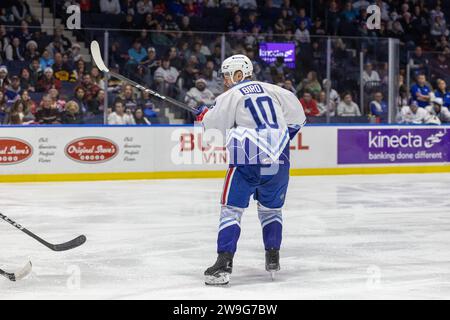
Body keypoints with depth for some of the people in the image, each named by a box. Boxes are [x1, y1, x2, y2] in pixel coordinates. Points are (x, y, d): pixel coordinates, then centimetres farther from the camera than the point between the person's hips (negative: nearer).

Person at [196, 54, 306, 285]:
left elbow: (213, 125, 1)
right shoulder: (272, 90, 17)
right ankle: (273, 258, 17)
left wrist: (203, 114, 22)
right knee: (271, 209, 22)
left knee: (232, 209, 0)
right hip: (279, 160, 5)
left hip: (248, 161, -5)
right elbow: (297, 117, 19)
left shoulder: (232, 95, 3)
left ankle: (224, 263, -12)